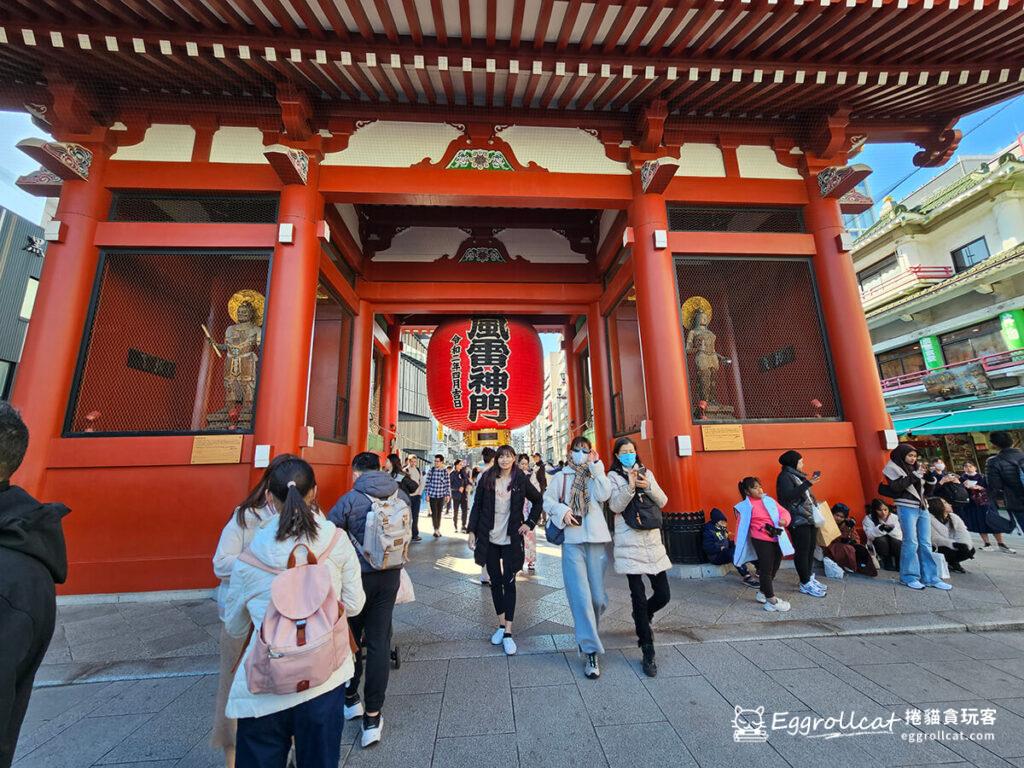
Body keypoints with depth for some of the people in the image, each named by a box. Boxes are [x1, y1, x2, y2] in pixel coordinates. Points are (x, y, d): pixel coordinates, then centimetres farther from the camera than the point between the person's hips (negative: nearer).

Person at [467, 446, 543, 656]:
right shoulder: (487, 478, -2)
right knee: (495, 582, 12)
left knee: (509, 583, -1)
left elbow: (538, 500, 7)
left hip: (511, 539, -2)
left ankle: (508, 633, 7)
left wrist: (530, 523, -1)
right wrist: (472, 531, -1)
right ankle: (501, 624, 28)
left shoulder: (521, 480, -5)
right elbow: (477, 506, 2)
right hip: (489, 538, 2)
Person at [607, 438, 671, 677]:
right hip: (630, 544, -4)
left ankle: (642, 618, 39)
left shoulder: (646, 473, 12)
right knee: (639, 597, 0)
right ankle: (648, 654, 14)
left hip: (652, 541, 4)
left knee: (663, 595, 7)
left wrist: (648, 486, -11)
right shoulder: (613, 477, 0)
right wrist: (630, 486, -21)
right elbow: (615, 506, -10)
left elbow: (663, 501, 7)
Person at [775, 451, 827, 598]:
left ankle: (810, 578, 26)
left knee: (810, 550, 14)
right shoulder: (785, 476, -12)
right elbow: (788, 496, -27)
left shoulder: (797, 475, 16)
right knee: (802, 551, -3)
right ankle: (805, 584, 6)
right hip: (799, 521, -9)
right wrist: (808, 483, -27)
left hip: (810, 518, 9)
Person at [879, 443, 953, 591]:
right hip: (906, 508, -6)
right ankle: (909, 577, 1)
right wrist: (913, 477, -16)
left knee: (926, 544, 7)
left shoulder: (916, 468, 17)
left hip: (922, 507, 6)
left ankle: (930, 577, 13)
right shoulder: (893, 468, -2)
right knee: (911, 543, -6)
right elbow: (895, 487, -15)